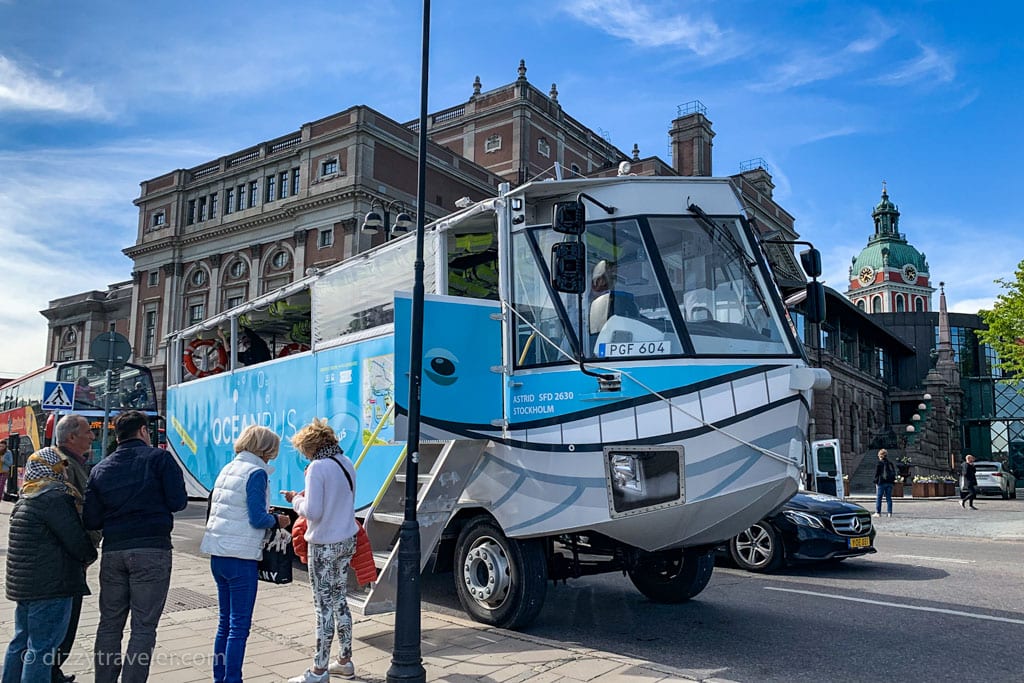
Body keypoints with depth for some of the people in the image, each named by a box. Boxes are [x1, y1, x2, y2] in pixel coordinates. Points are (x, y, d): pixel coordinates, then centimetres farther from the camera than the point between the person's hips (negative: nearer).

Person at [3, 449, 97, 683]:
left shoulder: (25, 499, 15)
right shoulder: (55, 498, -17)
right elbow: (76, 540, -17)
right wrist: (89, 556, 3)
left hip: (23, 583, 10)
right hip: (50, 585, -10)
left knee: (21, 642, 21)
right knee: (42, 648, -4)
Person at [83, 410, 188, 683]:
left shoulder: (100, 469, 12)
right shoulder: (159, 458, -1)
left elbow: (91, 520, 8)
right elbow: (178, 502, -6)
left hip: (113, 551, 5)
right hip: (152, 550, -4)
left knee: (109, 624, 16)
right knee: (143, 627, 1)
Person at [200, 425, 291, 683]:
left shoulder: (227, 469, 12)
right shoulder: (256, 473, -13)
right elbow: (257, 518, -17)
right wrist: (277, 521, 3)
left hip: (218, 553, 8)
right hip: (240, 556, -8)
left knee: (226, 621, 18)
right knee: (239, 626, 1)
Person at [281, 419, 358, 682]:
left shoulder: (318, 467, -18)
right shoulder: (346, 463, 6)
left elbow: (312, 512, -20)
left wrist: (296, 499, -2)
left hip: (324, 545, -8)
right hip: (347, 541, 8)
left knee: (324, 606, 1)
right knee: (340, 601, 17)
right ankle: (345, 661, 28)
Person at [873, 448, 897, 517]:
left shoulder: (879, 463, -7)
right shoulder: (890, 463, 8)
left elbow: (876, 473, -8)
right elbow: (894, 473, 12)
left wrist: (876, 481, -1)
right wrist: (893, 480, 16)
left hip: (881, 483, -5)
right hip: (889, 483, 5)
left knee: (878, 498, 1)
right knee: (889, 498, 9)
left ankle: (878, 512, -1)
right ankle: (890, 513, 7)